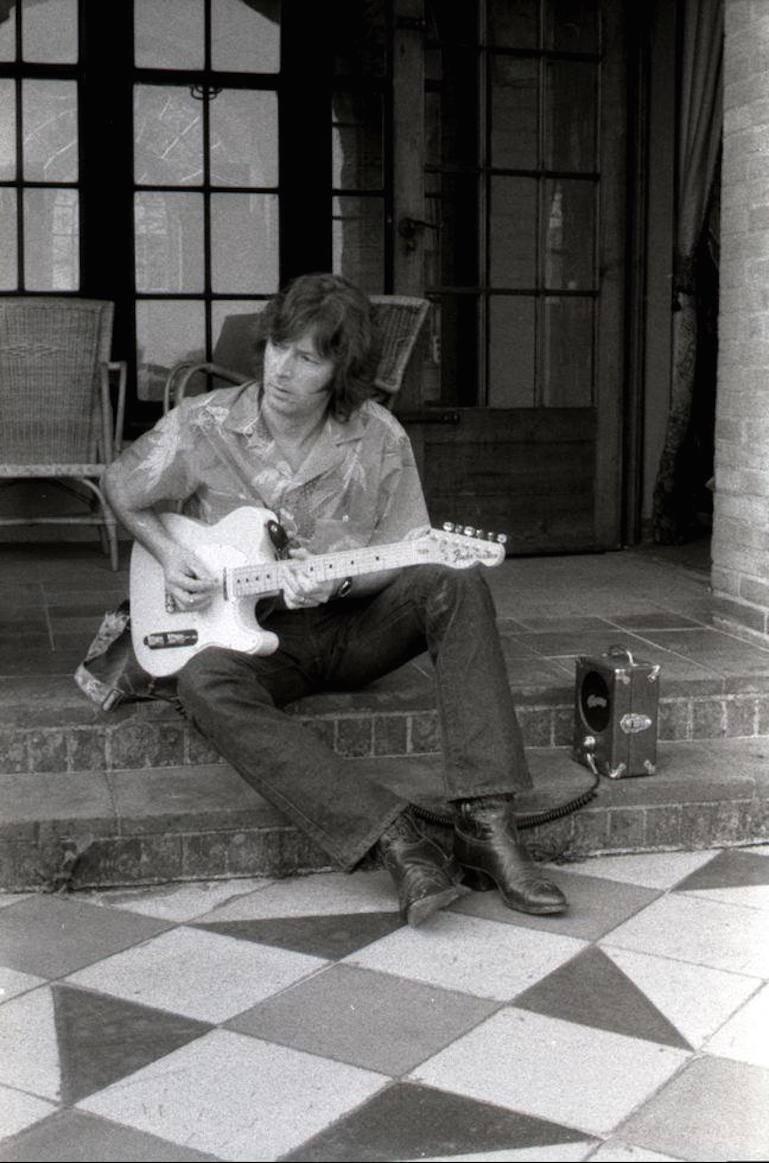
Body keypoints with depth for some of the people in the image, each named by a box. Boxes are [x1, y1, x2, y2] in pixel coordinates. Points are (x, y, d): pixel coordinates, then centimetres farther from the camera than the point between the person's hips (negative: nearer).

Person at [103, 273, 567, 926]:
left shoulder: (379, 439, -6)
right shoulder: (203, 428, -7)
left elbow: (408, 557, -2)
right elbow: (122, 490, 11)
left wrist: (338, 581, -21)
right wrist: (168, 554, -6)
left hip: (353, 622, 1)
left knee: (457, 582, -27)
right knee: (206, 684, -36)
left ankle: (485, 827, -31)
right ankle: (391, 838, -39)